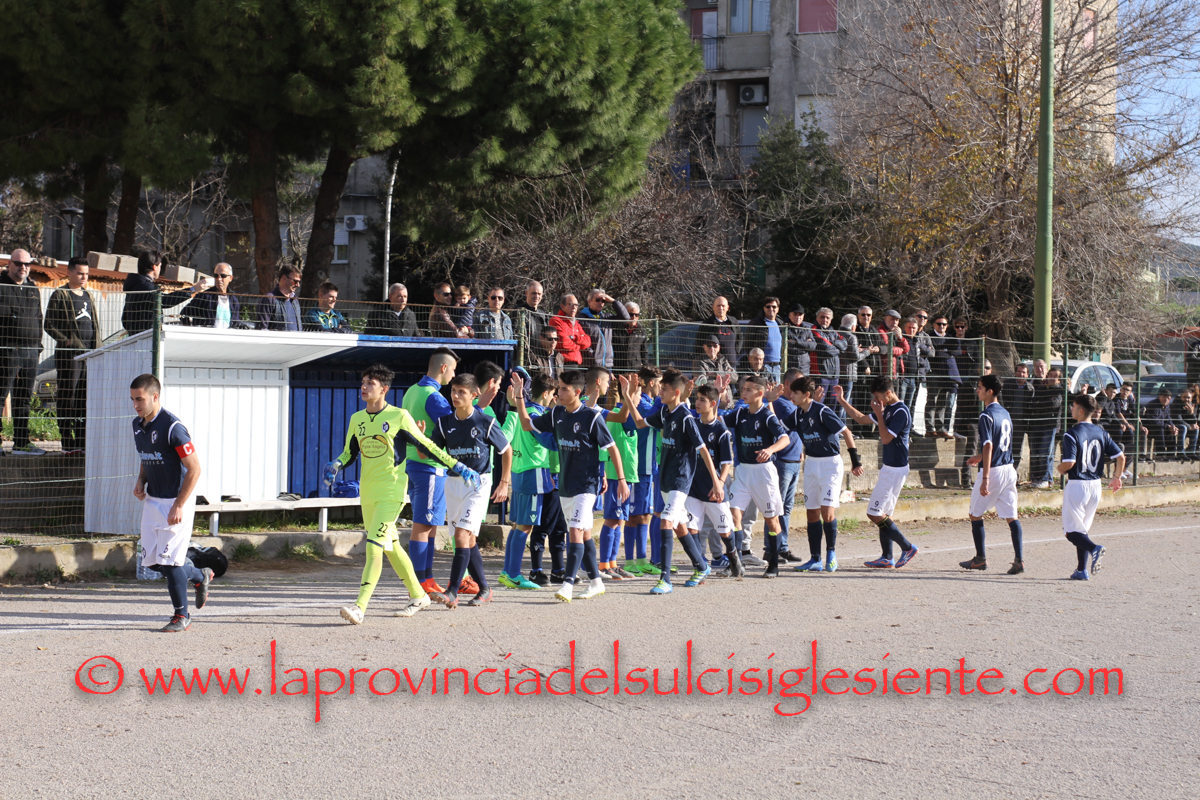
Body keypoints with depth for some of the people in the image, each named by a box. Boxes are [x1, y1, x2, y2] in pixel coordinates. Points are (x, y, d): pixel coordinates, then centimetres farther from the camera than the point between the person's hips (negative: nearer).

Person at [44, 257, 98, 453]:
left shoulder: (88, 296, 19)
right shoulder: (60, 295, 0)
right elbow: (49, 325, -5)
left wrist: (96, 347, 12)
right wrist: (69, 341, -14)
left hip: (89, 354, 6)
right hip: (68, 354, -6)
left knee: (86, 398, 6)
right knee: (67, 397, -5)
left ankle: (83, 439, 10)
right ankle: (68, 442, -4)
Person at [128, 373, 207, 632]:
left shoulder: (172, 427, -20)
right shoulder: (138, 425, 6)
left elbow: (194, 468, -20)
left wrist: (179, 506, -22)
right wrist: (141, 480, 2)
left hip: (176, 502, -8)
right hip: (152, 501, 8)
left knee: (169, 560, -6)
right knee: (152, 561, 10)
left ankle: (182, 615, 9)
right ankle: (200, 576, 32)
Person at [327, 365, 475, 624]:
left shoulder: (398, 416, -8)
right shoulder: (357, 419, 8)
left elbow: (426, 445, 0)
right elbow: (349, 453, 16)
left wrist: (457, 466, 0)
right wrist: (335, 465, -6)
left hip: (392, 490, -7)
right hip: (367, 492, 7)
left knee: (374, 546, -16)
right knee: (391, 546, 15)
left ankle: (360, 607, -22)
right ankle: (418, 596, 31)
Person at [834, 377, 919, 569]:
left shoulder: (901, 412, -16)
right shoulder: (888, 409, 12)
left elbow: (886, 438, -21)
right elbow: (863, 419, 24)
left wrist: (879, 414, -13)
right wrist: (842, 401, 20)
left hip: (895, 470, -10)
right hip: (889, 468, 10)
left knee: (875, 513, -10)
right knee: (883, 514, 10)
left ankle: (907, 547, -3)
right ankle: (887, 558, 11)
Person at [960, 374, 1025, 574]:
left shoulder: (986, 416, -14)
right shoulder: (1005, 413, 12)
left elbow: (988, 447, -21)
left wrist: (985, 479, -24)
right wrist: (979, 457, 36)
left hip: (993, 470, -7)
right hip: (1009, 469, 7)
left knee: (976, 514, 10)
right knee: (1011, 516, 4)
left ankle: (980, 559, 16)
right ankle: (1019, 560, -3)